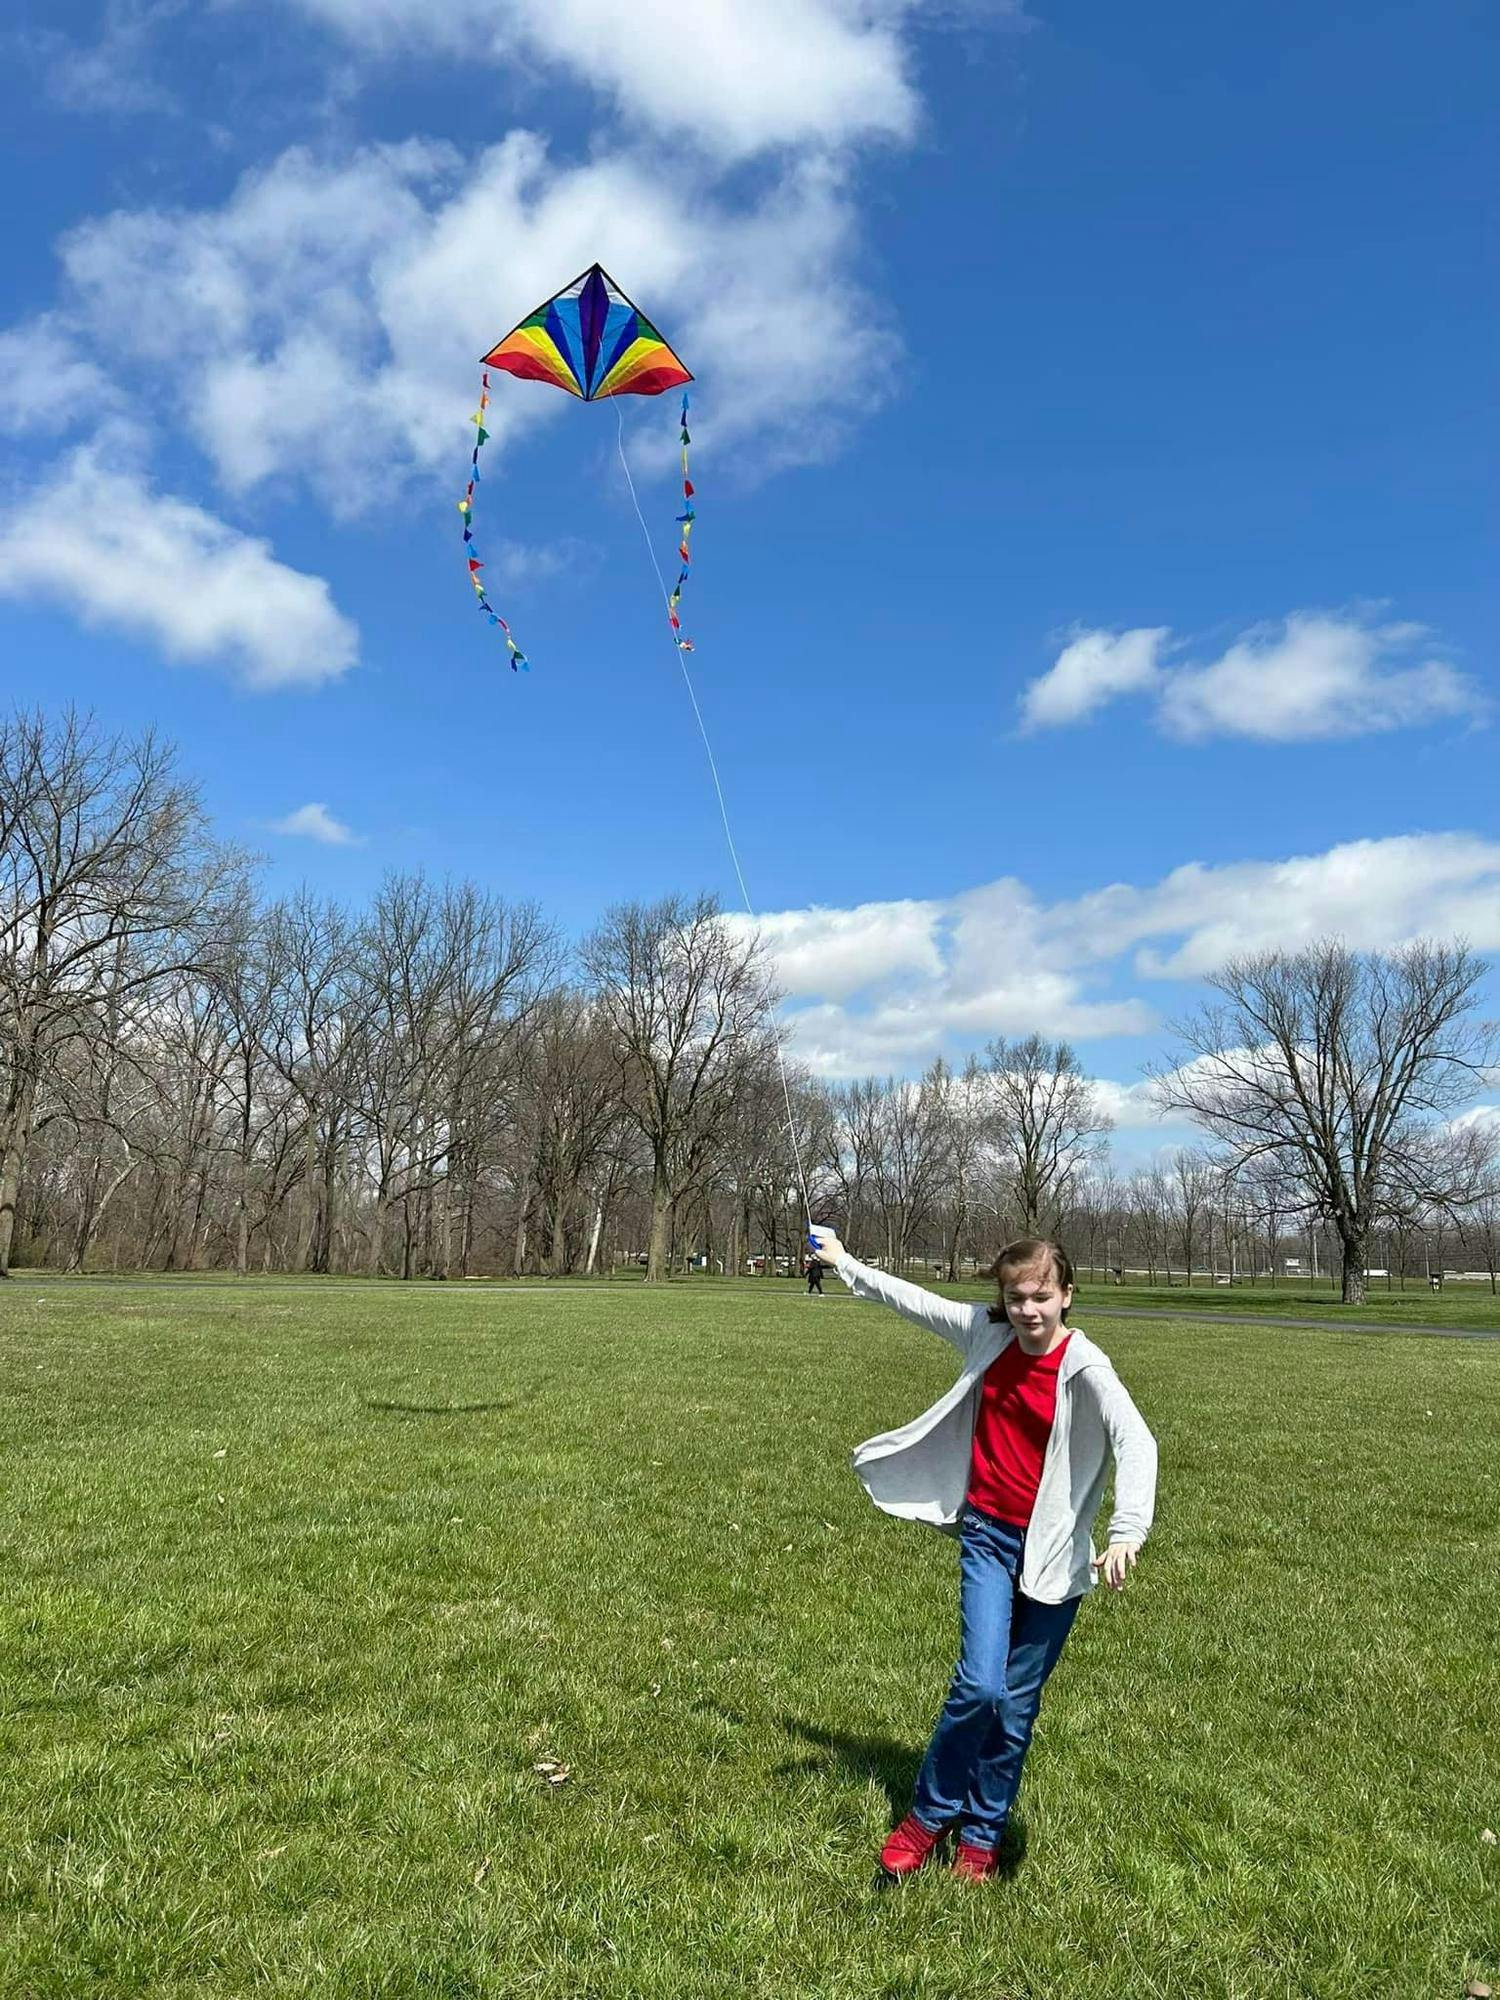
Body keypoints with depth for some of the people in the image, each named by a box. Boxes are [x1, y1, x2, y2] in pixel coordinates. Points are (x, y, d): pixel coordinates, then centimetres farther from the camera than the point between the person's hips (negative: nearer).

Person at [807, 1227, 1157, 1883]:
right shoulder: (987, 1333, -5)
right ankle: (928, 1814, 13)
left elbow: (1135, 1441, -32)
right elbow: (913, 1299, 9)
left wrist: (1127, 1531, -47)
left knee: (1017, 1702, 8)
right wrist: (844, 1262, 19)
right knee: (980, 1686, -11)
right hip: (987, 1534, 2)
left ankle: (980, 1835, 29)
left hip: (1052, 1551, -2)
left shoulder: (1085, 1369, -18)